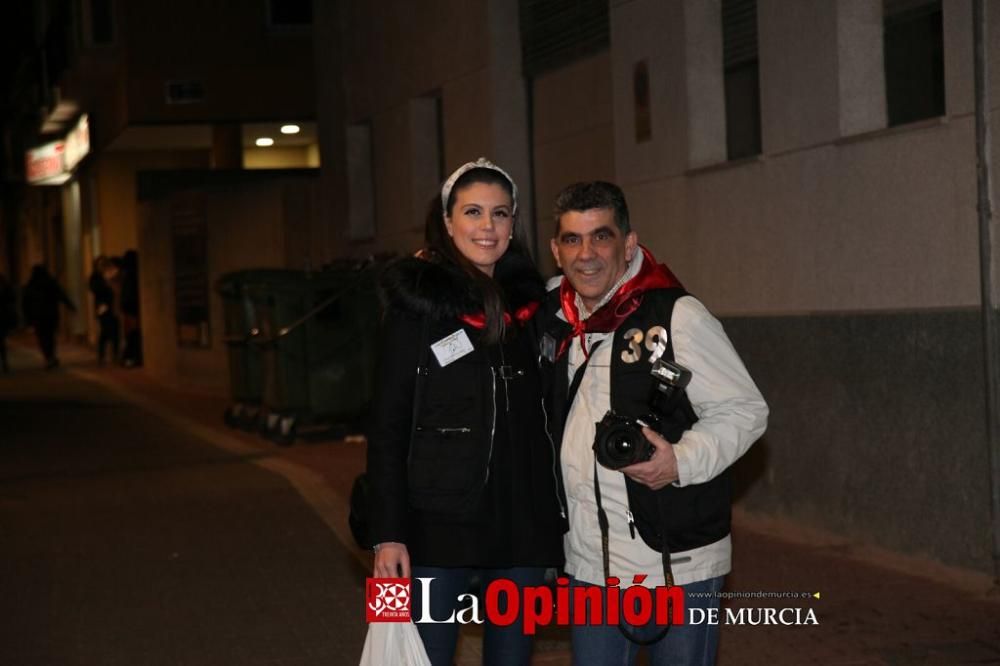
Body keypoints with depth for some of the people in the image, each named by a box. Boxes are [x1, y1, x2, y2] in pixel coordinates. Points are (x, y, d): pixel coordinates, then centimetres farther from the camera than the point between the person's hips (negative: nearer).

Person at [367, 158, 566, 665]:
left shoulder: (531, 302, 9)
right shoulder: (418, 302, -4)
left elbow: (545, 415, 13)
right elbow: (388, 425, -5)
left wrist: (560, 518, 8)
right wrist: (388, 533, -11)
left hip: (523, 525, 4)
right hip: (437, 524, -4)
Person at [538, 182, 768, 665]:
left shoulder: (678, 317, -13)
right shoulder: (553, 314, 5)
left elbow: (745, 410, -9)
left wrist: (683, 462, -23)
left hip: (677, 564, -5)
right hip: (588, 566, 6)